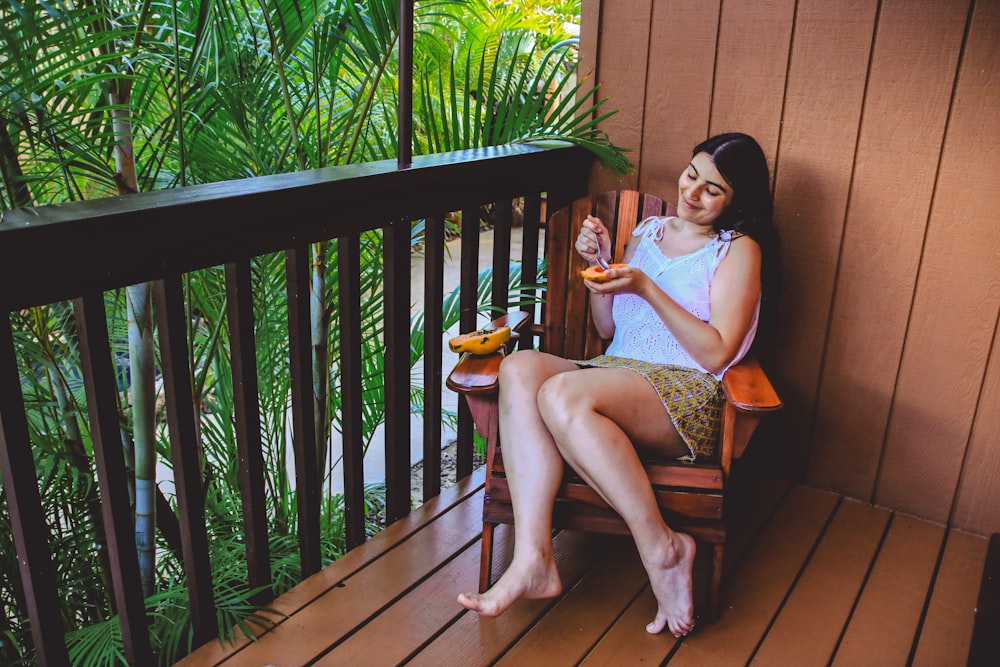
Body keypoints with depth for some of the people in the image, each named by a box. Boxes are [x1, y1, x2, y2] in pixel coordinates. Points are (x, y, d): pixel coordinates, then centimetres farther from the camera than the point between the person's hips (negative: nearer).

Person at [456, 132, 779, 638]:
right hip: (615, 374, 6)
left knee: (562, 394, -34)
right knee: (520, 368, -25)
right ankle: (533, 559, -33)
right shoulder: (648, 231, 22)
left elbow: (716, 354, -7)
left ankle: (661, 547, -22)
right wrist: (599, 264, 5)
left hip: (687, 395, -6)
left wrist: (646, 288, -13)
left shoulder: (739, 249, 5)